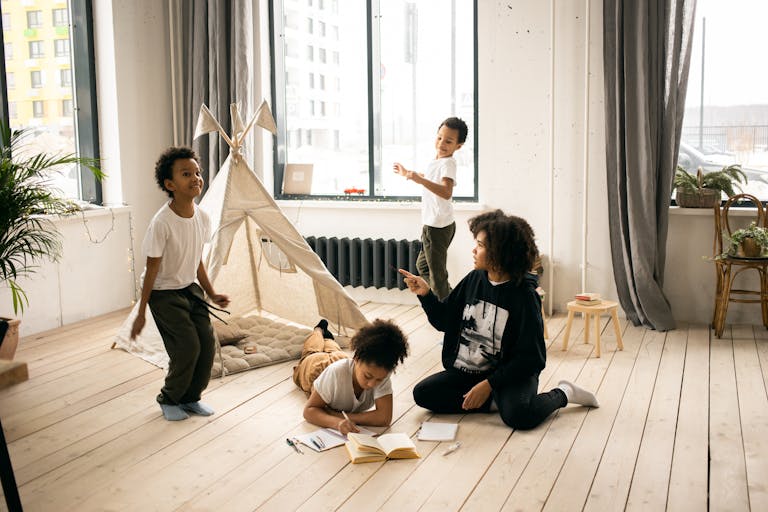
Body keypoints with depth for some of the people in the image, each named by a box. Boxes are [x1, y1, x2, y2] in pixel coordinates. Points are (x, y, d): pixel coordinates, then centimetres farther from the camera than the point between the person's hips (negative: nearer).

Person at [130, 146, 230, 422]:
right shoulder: (161, 223, -25)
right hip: (163, 293, -6)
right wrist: (141, 313, -14)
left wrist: (211, 294, 12)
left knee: (206, 342, -1)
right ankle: (169, 400, 14)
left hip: (190, 288, 6)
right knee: (187, 346, -12)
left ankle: (190, 397, 22)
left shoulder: (202, 218, -6)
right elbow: (152, 269, -18)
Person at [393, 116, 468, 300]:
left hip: (438, 226, -11)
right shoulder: (436, 161, 11)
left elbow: (446, 192, -39)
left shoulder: (448, 163, -20)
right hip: (432, 224, 11)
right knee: (423, 265, 23)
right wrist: (407, 173, 43)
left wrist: (421, 180, -49)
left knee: (437, 273, -2)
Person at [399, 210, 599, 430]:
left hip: (511, 374, -5)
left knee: (519, 416, -32)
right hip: (465, 371, 5)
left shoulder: (524, 295, -15)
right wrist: (425, 294, -8)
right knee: (423, 393, -14)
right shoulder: (474, 280, -1)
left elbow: (531, 357, -15)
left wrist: (489, 384, -20)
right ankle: (493, 402, -7)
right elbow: (443, 321, 9)